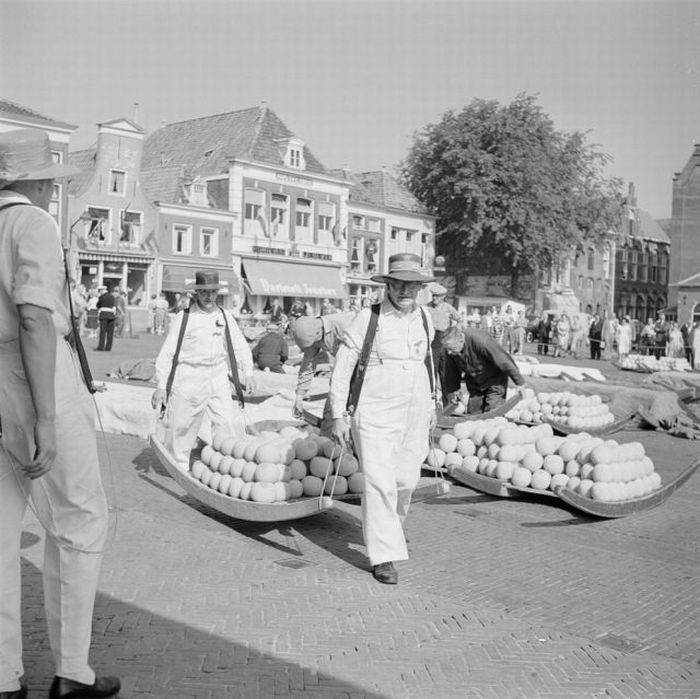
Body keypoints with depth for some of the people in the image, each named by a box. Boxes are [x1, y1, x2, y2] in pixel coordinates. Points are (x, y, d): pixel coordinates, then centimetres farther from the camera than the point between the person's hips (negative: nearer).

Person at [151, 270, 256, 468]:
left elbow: (240, 347, 17)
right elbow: (167, 353, -4)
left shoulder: (225, 316, 9)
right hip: (188, 379, -3)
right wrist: (161, 386, -9)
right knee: (181, 428, 5)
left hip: (218, 380, 3)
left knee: (229, 424, -6)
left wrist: (247, 373, 5)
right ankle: (179, 467, 24)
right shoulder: (184, 317, -4)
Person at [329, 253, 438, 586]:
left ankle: (390, 525, 43)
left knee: (406, 479, 13)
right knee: (379, 482, -7)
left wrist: (431, 402, 24)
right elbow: (343, 366, -7)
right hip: (375, 412, -5)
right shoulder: (369, 318, -10)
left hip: (415, 413, 5)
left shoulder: (424, 318, 6)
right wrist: (338, 415, -10)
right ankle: (383, 556, 1)